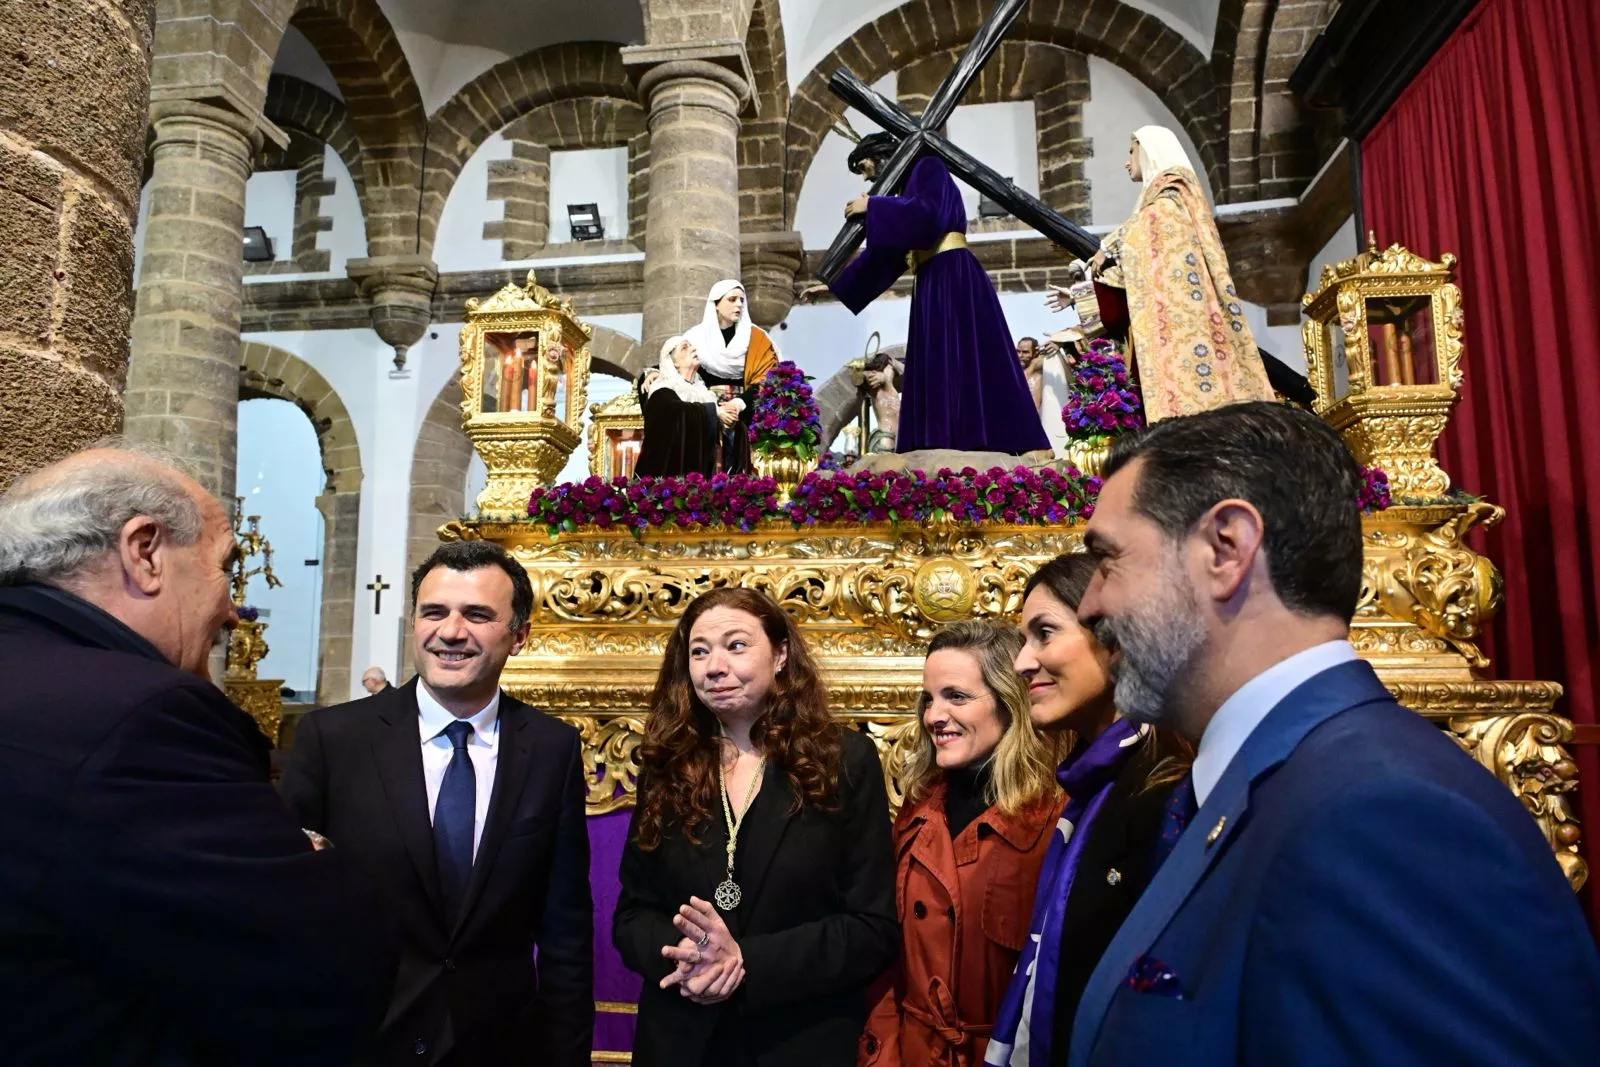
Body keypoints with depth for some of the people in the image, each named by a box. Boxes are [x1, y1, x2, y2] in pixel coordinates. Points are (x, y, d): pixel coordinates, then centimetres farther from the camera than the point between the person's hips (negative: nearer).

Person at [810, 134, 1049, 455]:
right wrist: (831, 286, 25)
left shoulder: (928, 168, 4)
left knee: (965, 364, -15)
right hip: (931, 287, 9)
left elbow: (929, 213, -17)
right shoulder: (903, 193, 25)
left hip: (955, 279, -9)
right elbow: (880, 255, 26)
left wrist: (872, 207, -10)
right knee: (936, 373, 0)